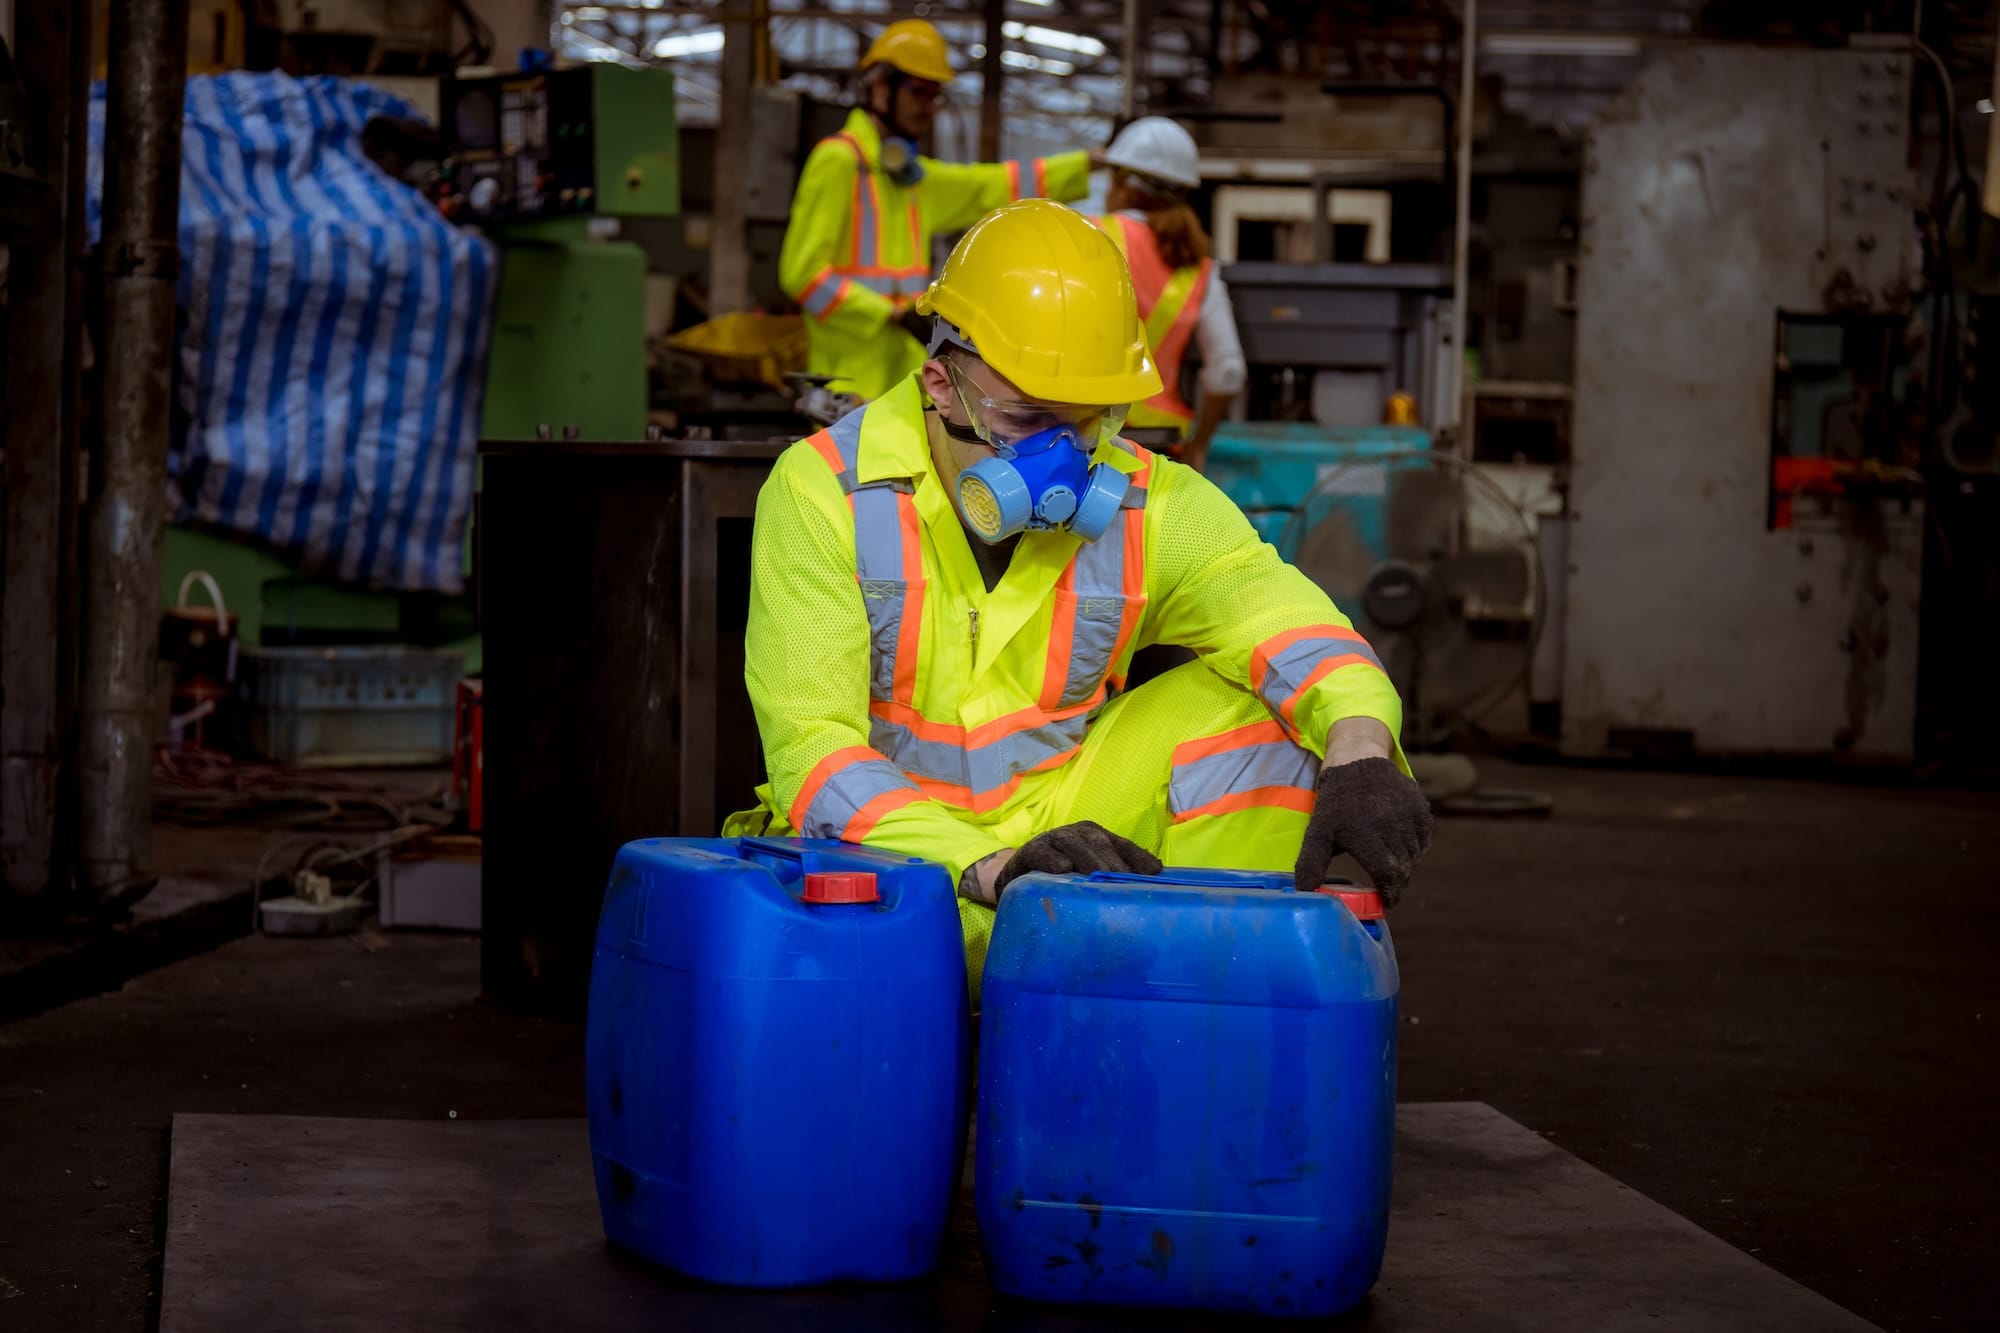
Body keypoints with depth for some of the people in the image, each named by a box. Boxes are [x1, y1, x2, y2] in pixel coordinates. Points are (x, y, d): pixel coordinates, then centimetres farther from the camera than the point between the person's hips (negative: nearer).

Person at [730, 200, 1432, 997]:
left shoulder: (1149, 505, -3)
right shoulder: (823, 490, -12)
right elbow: (812, 751, -20)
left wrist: (1359, 751, -40)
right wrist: (990, 869, -37)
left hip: (1067, 833, 3)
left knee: (1252, 705, -16)